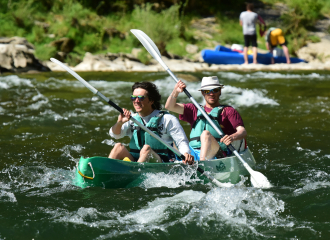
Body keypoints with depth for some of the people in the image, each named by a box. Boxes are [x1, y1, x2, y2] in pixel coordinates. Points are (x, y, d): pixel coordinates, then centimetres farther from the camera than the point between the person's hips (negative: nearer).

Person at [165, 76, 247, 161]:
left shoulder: (228, 111, 14)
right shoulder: (195, 110, 26)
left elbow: (243, 131, 0)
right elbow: (169, 106, 19)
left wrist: (233, 137, -23)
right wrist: (175, 92, 1)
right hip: (193, 154, 5)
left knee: (206, 134, -31)